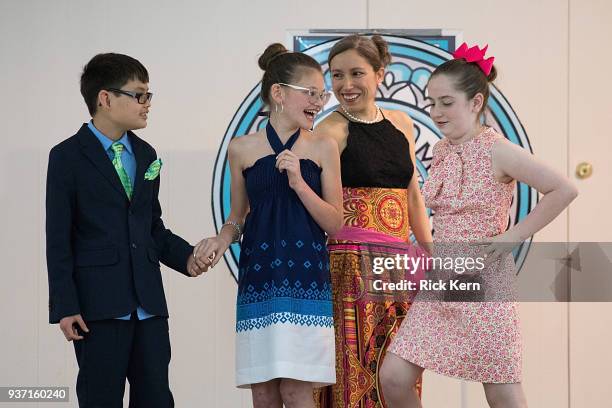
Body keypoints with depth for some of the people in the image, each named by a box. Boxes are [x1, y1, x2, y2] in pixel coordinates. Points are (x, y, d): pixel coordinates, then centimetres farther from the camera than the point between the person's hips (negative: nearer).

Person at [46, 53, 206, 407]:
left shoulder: (146, 156, 16)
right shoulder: (68, 157, -2)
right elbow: (58, 239, -5)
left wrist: (185, 257, 2)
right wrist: (64, 307, -11)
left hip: (148, 302, 6)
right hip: (99, 304, -5)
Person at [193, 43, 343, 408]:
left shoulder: (323, 148, 4)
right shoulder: (243, 149, 5)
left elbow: (335, 224, 2)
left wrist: (299, 183, -12)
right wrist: (222, 239, -5)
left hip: (307, 279, -1)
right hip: (259, 278, 1)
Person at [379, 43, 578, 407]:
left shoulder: (497, 150, -13)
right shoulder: (441, 151, 8)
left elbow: (564, 190, -18)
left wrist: (508, 239, -15)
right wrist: (438, 254, 9)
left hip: (484, 281, -7)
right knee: (393, 377, -1)